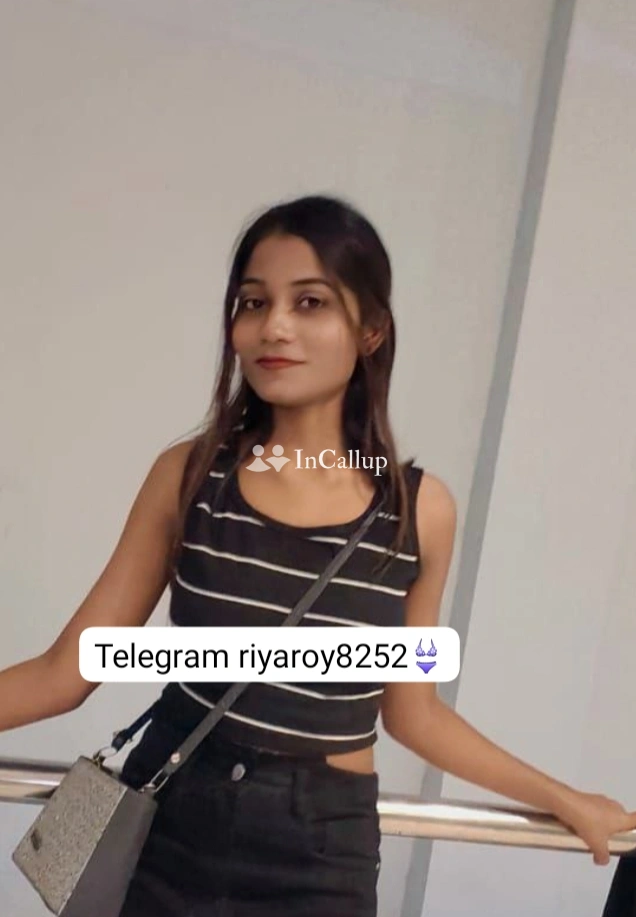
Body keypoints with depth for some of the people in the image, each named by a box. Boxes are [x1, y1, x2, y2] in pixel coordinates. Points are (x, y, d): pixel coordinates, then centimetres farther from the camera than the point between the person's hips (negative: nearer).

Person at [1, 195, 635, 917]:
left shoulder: (421, 508, -9)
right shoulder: (187, 475, -8)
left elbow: (411, 713, 4)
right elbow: (65, 673, -5)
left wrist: (568, 801, 10)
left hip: (324, 854, 0)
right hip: (166, 823, 1)